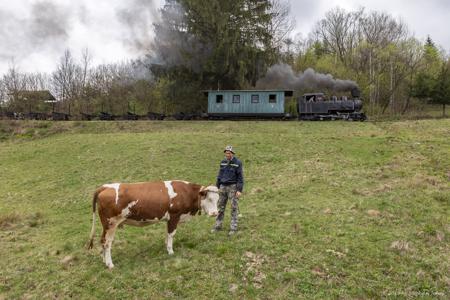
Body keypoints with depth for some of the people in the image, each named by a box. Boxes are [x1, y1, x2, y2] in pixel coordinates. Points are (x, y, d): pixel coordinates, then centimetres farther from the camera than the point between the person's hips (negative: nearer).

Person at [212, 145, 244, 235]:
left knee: (234, 207, 1)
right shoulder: (223, 162, 7)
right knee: (221, 207, 10)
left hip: (233, 187, -5)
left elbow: (240, 177, -9)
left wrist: (239, 190, -14)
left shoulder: (237, 163, -8)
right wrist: (218, 186, 13)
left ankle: (233, 228, 9)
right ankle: (218, 226, 21)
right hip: (223, 187, 5)